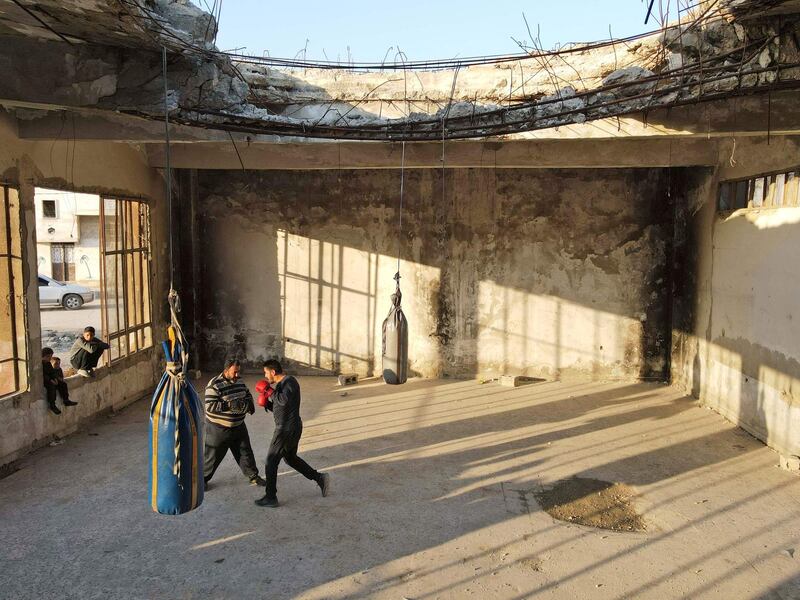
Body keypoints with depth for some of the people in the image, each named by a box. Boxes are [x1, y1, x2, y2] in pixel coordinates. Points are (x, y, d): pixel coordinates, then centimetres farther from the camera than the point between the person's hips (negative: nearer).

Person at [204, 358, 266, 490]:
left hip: (238, 426, 6)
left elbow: (247, 395, 17)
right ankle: (202, 478, 24)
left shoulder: (239, 382, 3)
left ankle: (253, 476, 26)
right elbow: (210, 406, -26)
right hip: (218, 428, -6)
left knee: (245, 452, 13)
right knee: (213, 456, 5)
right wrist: (229, 405, -34)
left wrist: (249, 404, -5)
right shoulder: (214, 385, -20)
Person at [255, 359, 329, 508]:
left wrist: (271, 393, -20)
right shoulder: (281, 384, 12)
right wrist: (266, 402, 2)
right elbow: (277, 407, 19)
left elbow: (284, 400, -36)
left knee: (271, 462, 1)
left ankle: (270, 498, 10)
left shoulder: (289, 382, -17)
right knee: (290, 458, 22)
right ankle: (319, 478, 23)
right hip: (292, 427, 10)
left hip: (286, 429, -10)